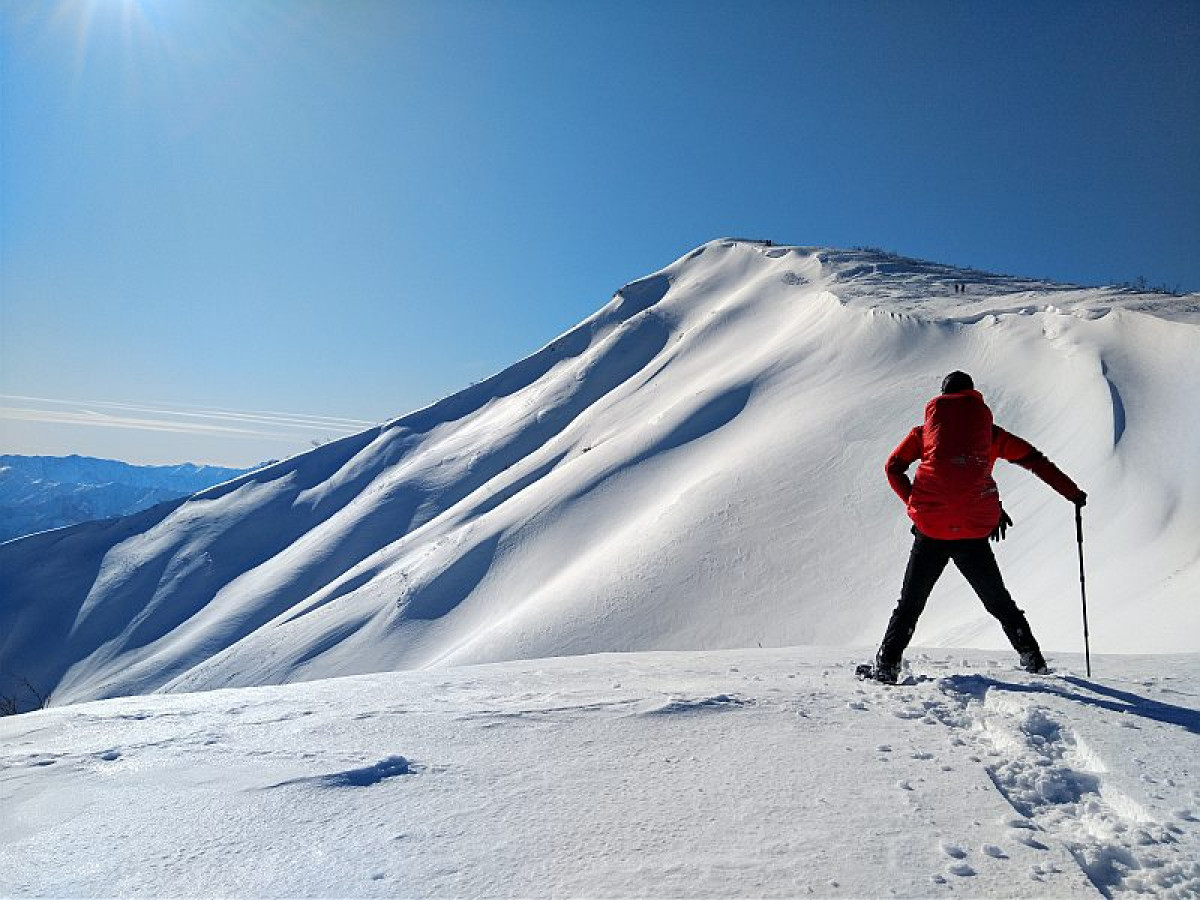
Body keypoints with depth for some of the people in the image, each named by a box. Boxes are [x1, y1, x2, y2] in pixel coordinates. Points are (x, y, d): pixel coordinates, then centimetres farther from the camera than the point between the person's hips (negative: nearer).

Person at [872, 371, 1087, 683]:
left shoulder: (924, 430, 12)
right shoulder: (989, 431, 13)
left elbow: (893, 468, 4)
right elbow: (1034, 460, 15)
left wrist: (915, 503, 6)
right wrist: (1073, 493, 24)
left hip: (931, 531, -1)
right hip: (974, 532, 1)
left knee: (910, 603, 11)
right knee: (999, 602, 21)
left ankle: (887, 664, 4)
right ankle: (1032, 659, 22)